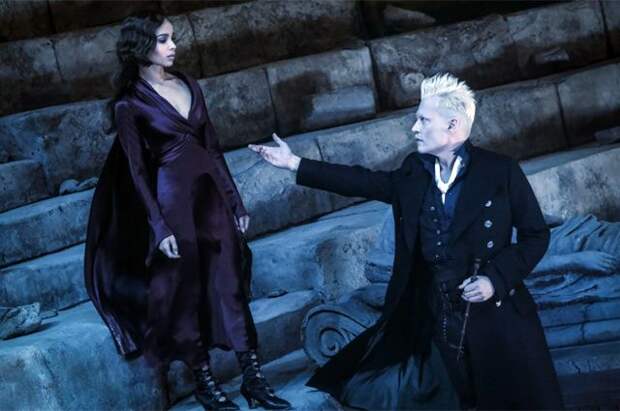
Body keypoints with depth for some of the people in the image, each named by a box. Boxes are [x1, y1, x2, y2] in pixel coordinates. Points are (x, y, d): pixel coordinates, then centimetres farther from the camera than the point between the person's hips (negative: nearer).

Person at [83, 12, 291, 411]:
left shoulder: (188, 84, 8)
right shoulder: (129, 104, -8)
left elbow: (212, 145, 11)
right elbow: (137, 170, -8)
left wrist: (235, 200, 11)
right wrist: (160, 227, -12)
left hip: (211, 191, 5)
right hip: (173, 198, -5)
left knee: (231, 283, 6)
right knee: (185, 289, 6)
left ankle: (254, 378, 12)